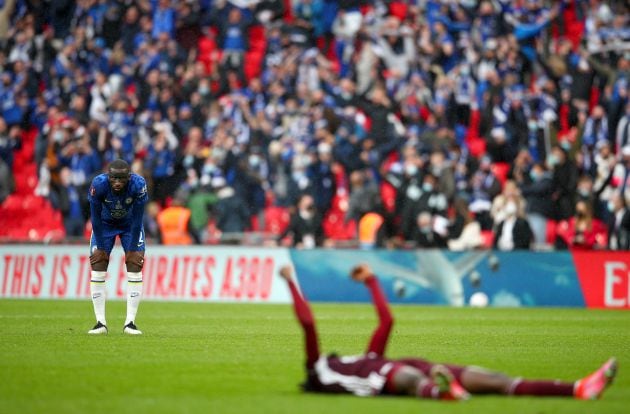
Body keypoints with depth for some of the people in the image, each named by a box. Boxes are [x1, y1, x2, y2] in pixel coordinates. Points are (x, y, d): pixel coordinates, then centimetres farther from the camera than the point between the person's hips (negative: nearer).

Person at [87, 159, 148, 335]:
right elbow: (96, 218, -22)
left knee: (135, 268, -10)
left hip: (130, 225, 0)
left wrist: (132, 249, -20)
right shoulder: (99, 184, -33)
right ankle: (100, 322, -5)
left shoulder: (138, 185, -33)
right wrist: (100, 247, -19)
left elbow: (137, 219, -23)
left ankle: (130, 322, -7)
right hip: (105, 224, 0)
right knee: (98, 269, -9)